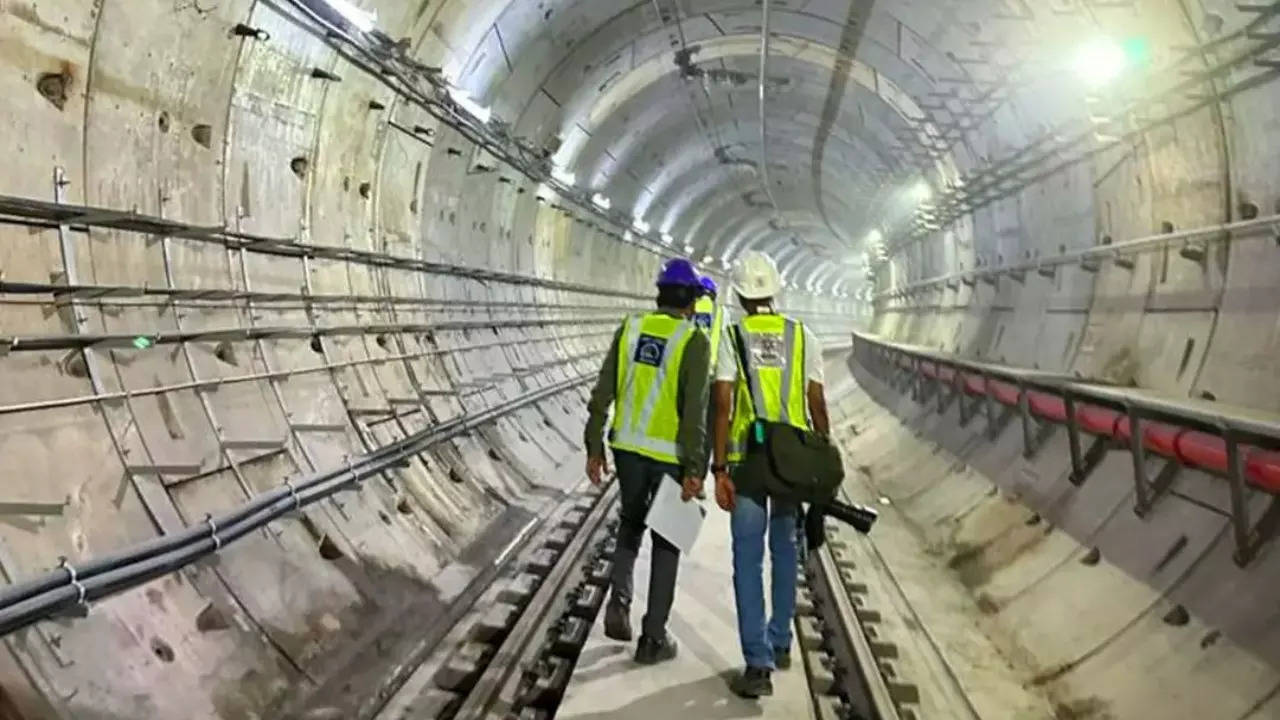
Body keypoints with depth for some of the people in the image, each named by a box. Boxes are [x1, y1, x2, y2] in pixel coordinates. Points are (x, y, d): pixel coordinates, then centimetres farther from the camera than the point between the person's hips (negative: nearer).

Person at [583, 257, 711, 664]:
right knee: (666, 541, 10)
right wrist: (695, 469, -14)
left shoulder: (630, 328, 1)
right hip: (670, 454, -4)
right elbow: (695, 412, -18)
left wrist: (594, 447, 9)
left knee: (631, 521, 26)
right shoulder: (694, 341, -12)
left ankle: (619, 599, 7)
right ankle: (653, 638, 17)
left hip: (628, 446, 4)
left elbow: (602, 393, 1)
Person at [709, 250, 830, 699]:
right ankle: (779, 644, 32)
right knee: (785, 551, 19)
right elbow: (817, 405, 3)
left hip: (748, 460, -3)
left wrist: (719, 469, -8)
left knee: (749, 560, 2)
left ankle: (759, 664, 1)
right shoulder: (802, 336, 3)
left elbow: (722, 407, -11)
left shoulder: (732, 337, -4)